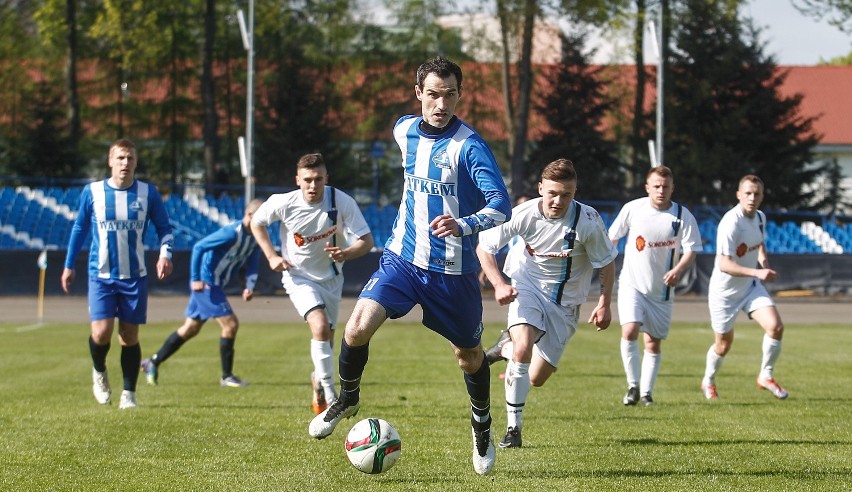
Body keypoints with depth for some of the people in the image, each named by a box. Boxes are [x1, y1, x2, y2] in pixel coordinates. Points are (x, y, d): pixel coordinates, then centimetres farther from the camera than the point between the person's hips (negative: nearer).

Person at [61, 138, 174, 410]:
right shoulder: (92, 192, 0)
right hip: (101, 275, -1)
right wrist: (69, 266, 12)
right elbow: (79, 228, 11)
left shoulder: (148, 193, 0)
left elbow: (164, 227, 8)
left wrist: (165, 253, -11)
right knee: (101, 333, -13)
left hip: (135, 276, 1)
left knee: (129, 336, 3)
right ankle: (99, 372, 19)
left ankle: (129, 394, 15)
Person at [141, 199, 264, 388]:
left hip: (216, 285, 9)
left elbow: (252, 265, 11)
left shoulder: (254, 239, 4)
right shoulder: (232, 232, -22)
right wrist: (195, 279, -23)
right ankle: (227, 377, -4)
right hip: (205, 283, -9)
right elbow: (198, 247, -22)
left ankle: (152, 363, 25)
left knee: (190, 329, 14)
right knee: (231, 323, -12)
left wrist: (249, 287, -8)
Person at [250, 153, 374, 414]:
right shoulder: (283, 203, -20)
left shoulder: (342, 202, -21)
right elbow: (256, 222, 1)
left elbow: (366, 241, -18)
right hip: (299, 276, -3)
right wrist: (272, 256, -8)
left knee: (326, 338, 12)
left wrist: (346, 253, -39)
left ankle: (318, 379, 44)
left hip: (331, 277, 3)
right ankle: (330, 395, -20)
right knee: (320, 327, -25)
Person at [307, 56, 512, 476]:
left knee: (468, 354, 13)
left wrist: (464, 225, -42)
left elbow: (501, 206, -25)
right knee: (357, 328, -17)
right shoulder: (404, 131, 2)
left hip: (452, 270, -3)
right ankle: (348, 399, 11)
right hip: (402, 257, 3)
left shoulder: (469, 145, -16)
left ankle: (482, 423, 41)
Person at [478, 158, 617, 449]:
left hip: (565, 301, 1)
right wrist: (499, 284, -19)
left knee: (537, 379, 4)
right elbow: (483, 246, -7)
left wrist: (604, 304, -7)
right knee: (523, 349, -29)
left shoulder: (588, 221, -21)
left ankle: (508, 346, 39)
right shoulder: (524, 214, -19)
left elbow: (606, 263, -5)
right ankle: (513, 428, -18)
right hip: (529, 286, -1)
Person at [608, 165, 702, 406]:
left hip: (661, 289, 1)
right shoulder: (632, 209, -5)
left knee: (654, 342, 5)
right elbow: (612, 237, 9)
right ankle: (633, 386, -7)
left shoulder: (683, 216, -7)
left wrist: (679, 270, -28)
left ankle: (646, 391, 18)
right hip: (632, 284, -1)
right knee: (629, 331, -20)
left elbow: (691, 250, -9)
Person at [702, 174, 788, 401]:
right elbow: (724, 264, -30)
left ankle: (766, 376, 5)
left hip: (751, 287, 6)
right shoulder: (731, 223, -26)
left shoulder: (760, 217, -1)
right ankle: (708, 381, 37)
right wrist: (757, 272, -38)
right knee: (723, 345, 7)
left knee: (775, 327, -14)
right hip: (725, 291, -6)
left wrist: (763, 259, -1)